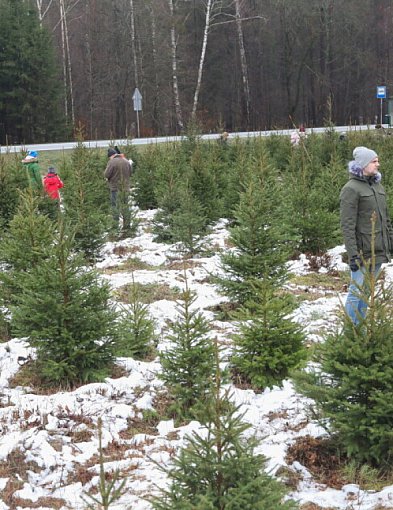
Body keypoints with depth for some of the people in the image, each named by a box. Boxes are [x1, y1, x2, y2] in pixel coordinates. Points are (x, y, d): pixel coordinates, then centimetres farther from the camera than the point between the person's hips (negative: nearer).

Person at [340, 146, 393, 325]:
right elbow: (347, 225, -15)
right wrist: (353, 254, -19)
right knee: (356, 293, -2)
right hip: (363, 253, -7)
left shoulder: (378, 186, 12)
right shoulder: (351, 189, -11)